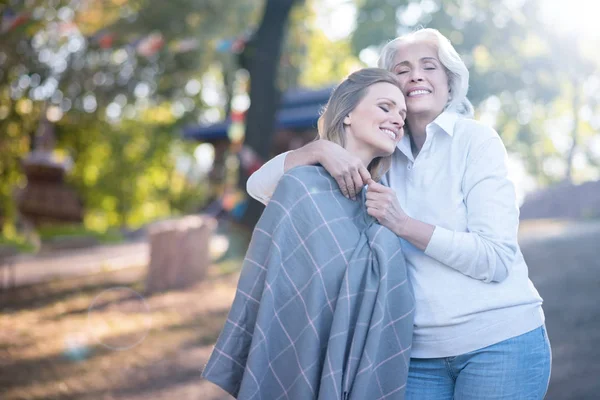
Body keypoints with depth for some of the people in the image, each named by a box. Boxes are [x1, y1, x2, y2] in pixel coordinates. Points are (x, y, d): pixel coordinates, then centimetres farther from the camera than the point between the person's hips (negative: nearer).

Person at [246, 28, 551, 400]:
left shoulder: (476, 139, -5)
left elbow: (497, 258, -13)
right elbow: (261, 185, 2)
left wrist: (403, 224, -21)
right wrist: (320, 149, -16)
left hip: (498, 342, -3)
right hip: (420, 353, 3)